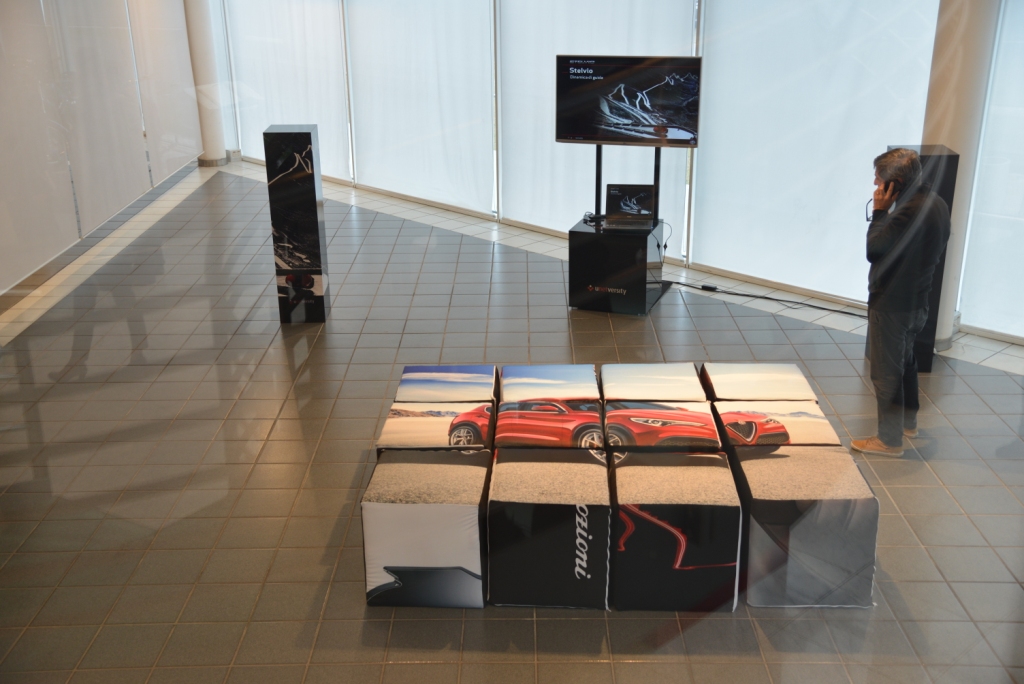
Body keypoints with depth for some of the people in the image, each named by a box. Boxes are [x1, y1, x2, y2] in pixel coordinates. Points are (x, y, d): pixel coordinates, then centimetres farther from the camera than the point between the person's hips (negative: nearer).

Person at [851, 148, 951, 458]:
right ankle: (909, 420, 41)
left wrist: (879, 212, -15)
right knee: (905, 360, 26)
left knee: (886, 370, 2)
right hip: (917, 300, 10)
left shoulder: (908, 213, -28)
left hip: (891, 304, -10)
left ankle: (889, 439, 11)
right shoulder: (937, 204, 3)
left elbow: (872, 249, -23)